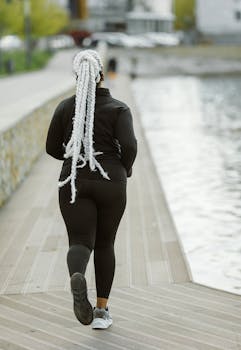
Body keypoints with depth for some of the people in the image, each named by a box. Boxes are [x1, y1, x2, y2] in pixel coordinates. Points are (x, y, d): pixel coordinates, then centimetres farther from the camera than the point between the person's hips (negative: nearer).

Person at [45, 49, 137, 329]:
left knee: (80, 243, -1)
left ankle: (77, 278, -37)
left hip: (74, 183, 1)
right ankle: (102, 311, 16)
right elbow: (129, 145, -16)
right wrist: (125, 169, 4)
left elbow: (53, 148, 6)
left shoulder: (65, 107, 3)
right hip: (110, 185, 0)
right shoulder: (119, 108, -3)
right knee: (105, 244, 16)